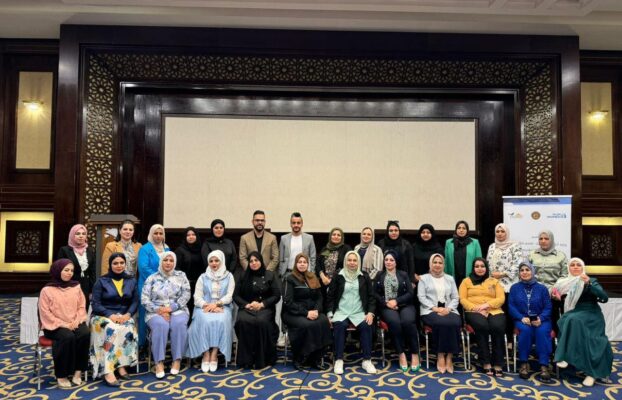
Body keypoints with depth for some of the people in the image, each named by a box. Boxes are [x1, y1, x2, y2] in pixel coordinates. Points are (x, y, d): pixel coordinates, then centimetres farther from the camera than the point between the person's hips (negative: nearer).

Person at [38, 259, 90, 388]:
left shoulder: (76, 287, 9)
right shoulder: (47, 290, -3)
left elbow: (82, 307, 9)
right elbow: (46, 313, -7)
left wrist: (76, 321, -9)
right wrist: (63, 325, -15)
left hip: (74, 323, 3)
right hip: (56, 326, -3)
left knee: (85, 334, -29)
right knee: (68, 337, -34)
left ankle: (78, 371, -16)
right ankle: (61, 375, -19)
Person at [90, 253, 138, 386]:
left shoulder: (131, 281, 13)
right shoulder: (101, 281, 4)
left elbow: (135, 302, 8)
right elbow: (96, 304, -4)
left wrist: (128, 314, -13)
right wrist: (111, 315, -19)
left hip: (124, 316, 3)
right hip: (103, 316, -2)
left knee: (128, 330, -32)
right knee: (112, 330, -35)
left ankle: (121, 366, -26)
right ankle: (108, 371, -38)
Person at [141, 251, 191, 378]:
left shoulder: (181, 275, 9)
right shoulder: (152, 278, 9)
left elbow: (186, 295, 0)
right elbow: (144, 299, 2)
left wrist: (170, 308, -13)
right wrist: (159, 310, -14)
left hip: (177, 310, 0)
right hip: (156, 312, 0)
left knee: (179, 324, -32)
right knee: (160, 325, -33)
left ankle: (177, 360, -24)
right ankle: (159, 362, -30)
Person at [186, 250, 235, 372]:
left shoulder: (229, 276, 11)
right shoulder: (203, 277, 13)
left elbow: (230, 296, 0)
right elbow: (197, 297, 3)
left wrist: (216, 304, -16)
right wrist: (207, 305, -16)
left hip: (222, 307, -1)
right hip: (205, 308, 1)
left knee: (220, 321, -32)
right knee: (206, 322, -31)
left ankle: (214, 354, -27)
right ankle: (206, 355, -25)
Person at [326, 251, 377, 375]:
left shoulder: (364, 277, 11)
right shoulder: (338, 276, 8)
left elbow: (371, 296, 10)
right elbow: (331, 296, 7)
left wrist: (370, 312, -5)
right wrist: (330, 313, -4)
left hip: (359, 312, 1)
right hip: (341, 312, -1)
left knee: (366, 325, -29)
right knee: (339, 325, -32)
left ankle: (367, 360, -18)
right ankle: (339, 360, -24)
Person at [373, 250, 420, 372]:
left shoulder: (404, 275, 15)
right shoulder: (379, 276, 17)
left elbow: (410, 293, 4)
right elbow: (375, 294, 8)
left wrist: (396, 301, -10)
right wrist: (386, 303, -9)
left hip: (404, 305, 0)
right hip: (387, 307, 0)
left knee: (408, 322, -32)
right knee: (394, 322, -33)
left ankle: (415, 354, -18)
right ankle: (401, 354, -22)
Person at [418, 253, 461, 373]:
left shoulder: (450, 279, 22)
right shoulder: (424, 278, 12)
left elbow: (455, 298, 14)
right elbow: (421, 297, 1)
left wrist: (448, 308, -7)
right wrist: (435, 308, -12)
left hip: (448, 310, 3)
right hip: (430, 311, -3)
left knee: (454, 323, -31)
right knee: (442, 323, -34)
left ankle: (449, 356, -20)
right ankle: (440, 356, -19)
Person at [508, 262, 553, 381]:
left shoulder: (542, 288, 9)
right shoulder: (514, 288, 8)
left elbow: (548, 307, 2)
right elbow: (511, 306, 0)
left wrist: (540, 318, -18)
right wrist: (522, 318, -17)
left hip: (540, 320, 0)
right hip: (522, 319, 0)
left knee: (542, 331, -32)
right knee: (525, 330, -33)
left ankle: (544, 365, -31)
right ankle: (524, 363, -22)